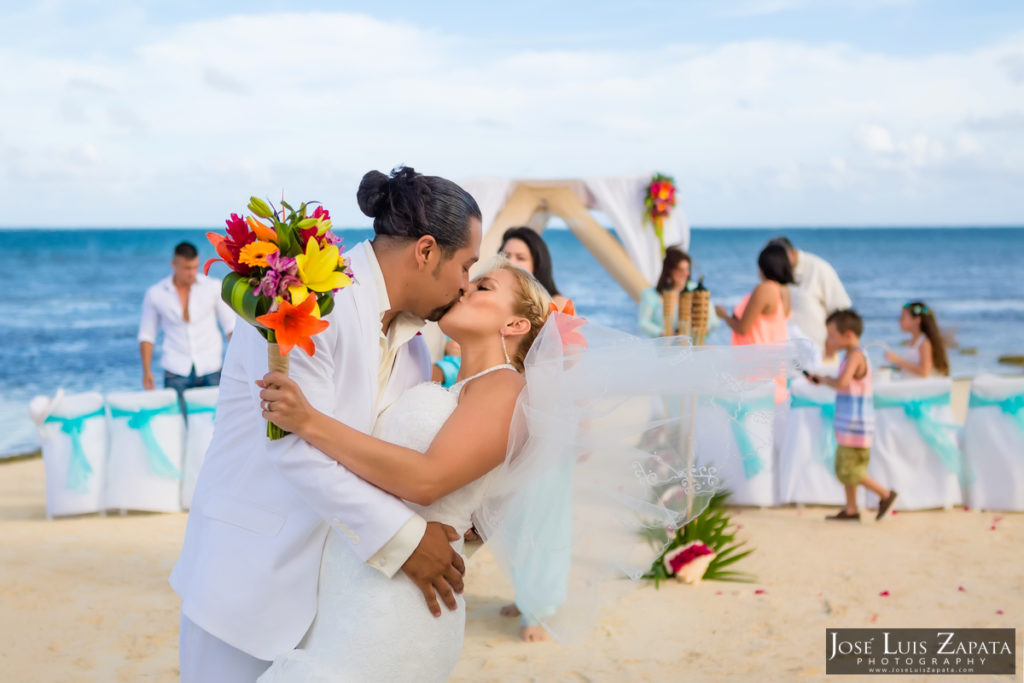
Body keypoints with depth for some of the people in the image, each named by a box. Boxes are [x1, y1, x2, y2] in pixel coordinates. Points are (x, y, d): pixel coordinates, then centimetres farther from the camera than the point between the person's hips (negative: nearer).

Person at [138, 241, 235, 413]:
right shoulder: (155, 294, 3)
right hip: (176, 373, 0)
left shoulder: (214, 287, 2)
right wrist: (146, 371, 3)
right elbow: (146, 334, 10)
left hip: (210, 369, 0)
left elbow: (231, 325, 6)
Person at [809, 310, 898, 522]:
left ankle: (885, 494, 6)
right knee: (842, 468, 13)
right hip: (849, 425, 10)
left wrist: (825, 380, -11)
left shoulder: (855, 356, -17)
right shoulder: (854, 355, 14)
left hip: (855, 426, -10)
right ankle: (851, 510, 19)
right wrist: (823, 380, 9)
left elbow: (841, 383, -30)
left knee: (849, 470, -5)